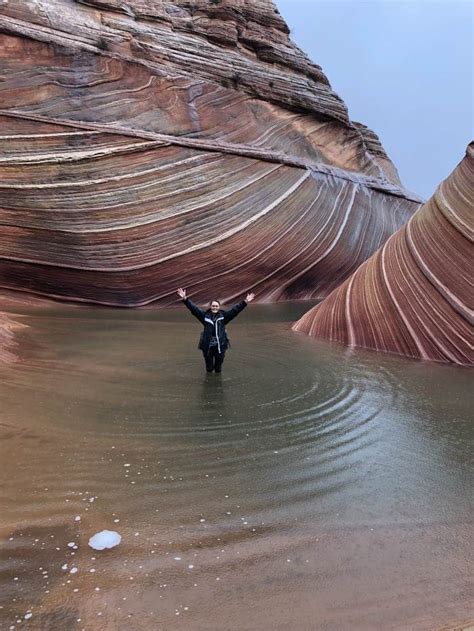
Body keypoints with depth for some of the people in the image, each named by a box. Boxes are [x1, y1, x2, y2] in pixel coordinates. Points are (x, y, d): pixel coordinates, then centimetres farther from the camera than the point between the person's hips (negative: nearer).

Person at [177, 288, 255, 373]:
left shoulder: (224, 316, 1)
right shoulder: (205, 315, 0)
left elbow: (235, 310, -5)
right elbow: (194, 308, -5)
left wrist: (245, 302, -14)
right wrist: (185, 299, -16)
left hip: (220, 345, 0)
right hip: (207, 345, 0)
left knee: (218, 367, 13)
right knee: (209, 367, 14)